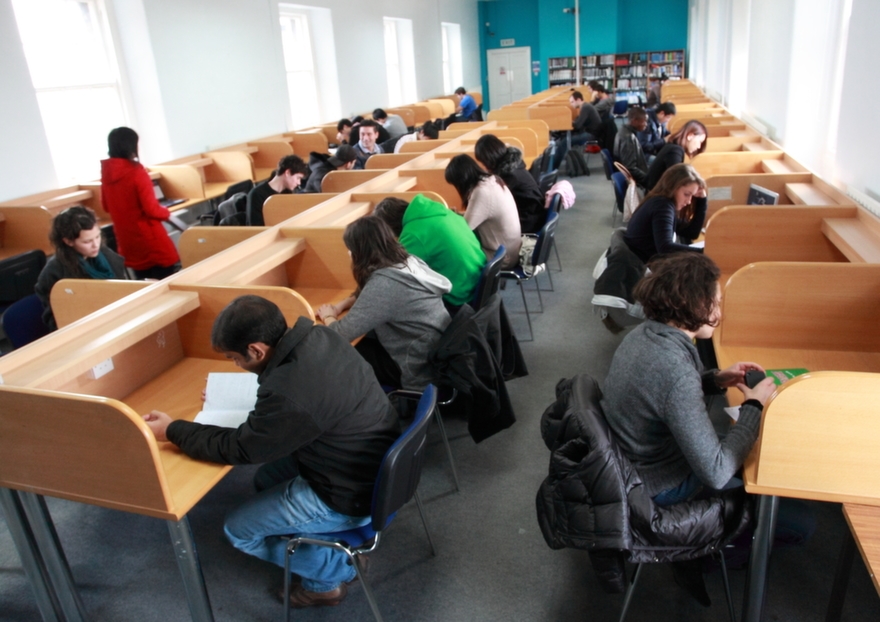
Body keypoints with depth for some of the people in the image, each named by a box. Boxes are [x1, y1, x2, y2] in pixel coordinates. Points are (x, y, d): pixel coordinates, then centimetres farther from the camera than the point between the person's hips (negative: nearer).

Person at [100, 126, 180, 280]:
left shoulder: (106, 173, 2)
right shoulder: (136, 172, -16)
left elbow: (106, 206, 14)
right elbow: (151, 209, -18)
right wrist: (166, 213, 1)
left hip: (127, 244, 6)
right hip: (150, 239, -6)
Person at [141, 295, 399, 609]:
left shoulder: (289, 395, -34)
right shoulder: (318, 336, -9)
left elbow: (238, 448, -16)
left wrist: (172, 430, -4)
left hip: (353, 493, -8)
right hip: (375, 463, 8)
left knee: (239, 529, 7)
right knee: (267, 481, 24)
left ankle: (334, 572, 19)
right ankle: (338, 546, 28)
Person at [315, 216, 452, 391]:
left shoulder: (383, 283, -27)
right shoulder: (408, 261, 0)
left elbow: (341, 334, -20)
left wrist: (328, 316, 1)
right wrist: (340, 306, 6)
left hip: (423, 372, -8)